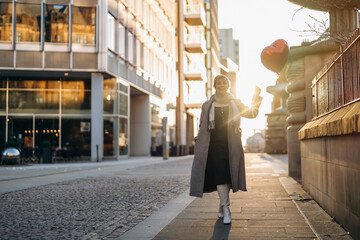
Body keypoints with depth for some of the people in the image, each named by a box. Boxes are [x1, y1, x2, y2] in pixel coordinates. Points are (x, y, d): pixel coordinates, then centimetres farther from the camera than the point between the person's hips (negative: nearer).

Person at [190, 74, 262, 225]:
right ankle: (226, 209, -11)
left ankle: (221, 206, 24)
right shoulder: (207, 105, 9)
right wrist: (199, 146, 6)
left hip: (231, 146, 2)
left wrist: (256, 98, -7)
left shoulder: (235, 103, 12)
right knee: (220, 176, -12)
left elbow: (251, 114, 5)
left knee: (228, 176, 4)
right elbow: (202, 127, 11)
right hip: (215, 145, -1)